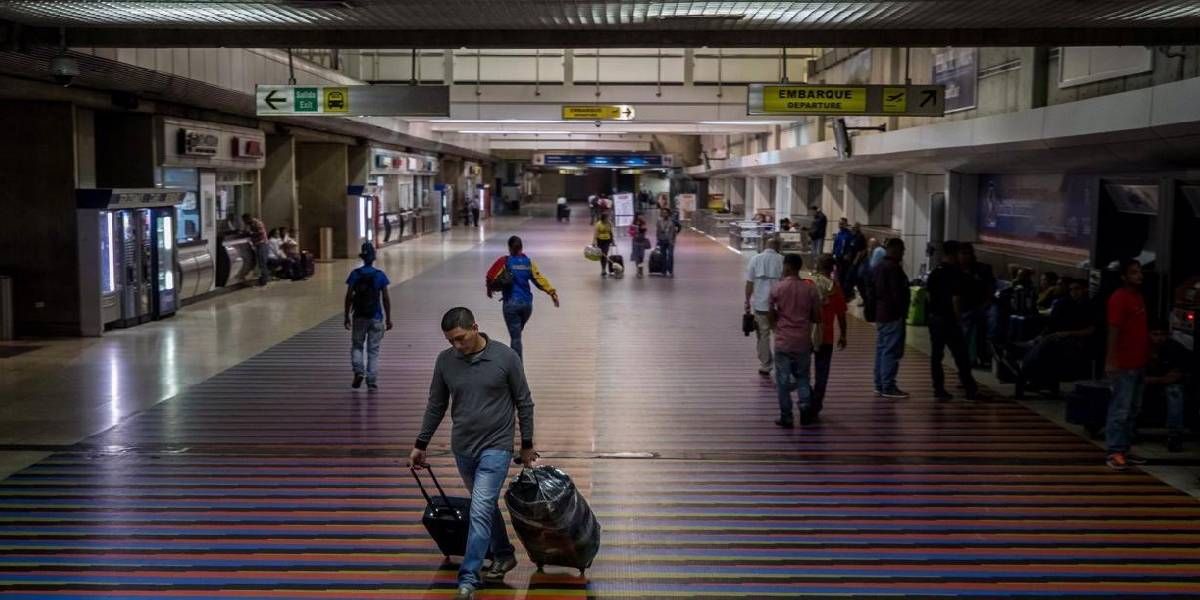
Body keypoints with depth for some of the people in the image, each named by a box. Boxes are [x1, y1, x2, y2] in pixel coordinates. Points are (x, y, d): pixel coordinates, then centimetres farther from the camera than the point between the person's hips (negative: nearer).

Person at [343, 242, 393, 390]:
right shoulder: (380, 275, -4)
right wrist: (388, 318, 3)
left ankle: (358, 371, -6)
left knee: (356, 346, 16)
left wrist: (346, 316, 5)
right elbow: (386, 298, -4)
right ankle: (372, 381, 6)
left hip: (359, 316, 0)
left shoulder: (355, 274, -3)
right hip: (376, 317, 0)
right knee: (373, 350, 7)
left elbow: (349, 297, -4)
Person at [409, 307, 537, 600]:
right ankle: (504, 555, 38)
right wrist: (420, 444, 10)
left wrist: (527, 444, 1)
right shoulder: (445, 360, -2)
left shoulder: (505, 357, -11)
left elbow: (524, 403, -2)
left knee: (480, 511, -13)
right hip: (462, 448, 5)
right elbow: (436, 405, 9)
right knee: (486, 506, 18)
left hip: (496, 448, -4)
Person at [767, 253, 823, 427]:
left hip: (783, 341, -2)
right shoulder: (810, 289, -4)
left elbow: (770, 316, -4)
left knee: (783, 380, 6)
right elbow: (817, 318, 0)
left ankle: (786, 417, 9)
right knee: (802, 376, 18)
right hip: (803, 341, 2)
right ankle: (805, 405, 1)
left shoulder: (777, 289, -9)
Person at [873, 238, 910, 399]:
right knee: (892, 352, -7)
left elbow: (873, 291, 20)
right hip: (893, 315, -10)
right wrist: (902, 312, -12)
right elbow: (898, 294, -19)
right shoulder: (894, 268, -16)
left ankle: (879, 384, 18)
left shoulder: (878, 267, 15)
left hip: (880, 314, 10)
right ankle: (888, 387, -7)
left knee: (881, 349, 14)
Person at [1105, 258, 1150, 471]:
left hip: (1139, 362, 9)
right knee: (1120, 409, -8)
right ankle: (1114, 452, -6)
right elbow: (1113, 331, -17)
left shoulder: (1139, 297, 16)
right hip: (1124, 364, -9)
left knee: (1133, 410, 11)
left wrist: (1148, 355, 20)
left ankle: (1124, 449, 17)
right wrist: (1111, 360, -22)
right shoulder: (1118, 298, -11)